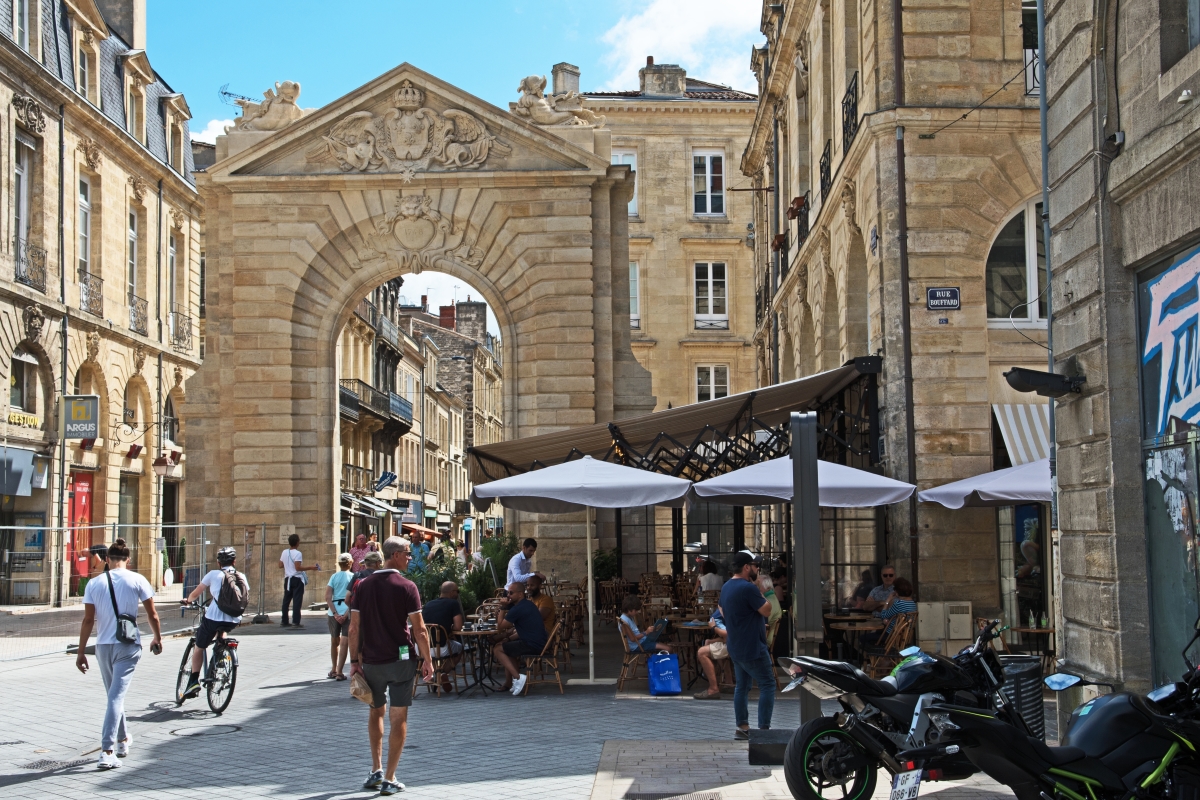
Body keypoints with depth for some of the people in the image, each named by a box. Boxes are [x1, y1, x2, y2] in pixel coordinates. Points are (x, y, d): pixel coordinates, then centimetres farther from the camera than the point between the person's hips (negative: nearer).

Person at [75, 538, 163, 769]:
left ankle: (123, 741, 35)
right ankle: (107, 752, -15)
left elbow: (88, 620, -1)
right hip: (128, 645, -2)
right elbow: (152, 614, 0)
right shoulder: (137, 580, -4)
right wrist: (157, 638, 16)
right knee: (117, 696, -6)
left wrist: (81, 652, 5)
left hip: (103, 646, 2)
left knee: (114, 694, 20)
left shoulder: (94, 583, 1)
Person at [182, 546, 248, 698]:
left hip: (213, 618, -3)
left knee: (198, 648, 16)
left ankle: (194, 681, 7)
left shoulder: (213, 574, 2)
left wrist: (189, 600, 30)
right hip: (234, 621, 3)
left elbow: (194, 595, 8)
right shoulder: (242, 577, 10)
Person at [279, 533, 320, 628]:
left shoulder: (284, 552, 6)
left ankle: (284, 622, 15)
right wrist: (310, 568, -18)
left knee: (286, 600, 11)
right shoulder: (298, 553, -14)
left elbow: (280, 566, 12)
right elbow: (298, 568, -21)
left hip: (288, 579, 7)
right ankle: (295, 622, -10)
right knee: (297, 601, -6)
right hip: (297, 579, -7)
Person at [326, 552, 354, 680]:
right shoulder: (354, 577, 1)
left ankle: (333, 670, 28)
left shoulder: (334, 576, 6)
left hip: (334, 611, 2)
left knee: (334, 641, 17)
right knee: (344, 642, -3)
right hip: (348, 611, -2)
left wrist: (335, 613, -8)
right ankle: (339, 672, -9)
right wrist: (346, 615, -11)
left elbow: (328, 597, -4)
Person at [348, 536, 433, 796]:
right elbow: (419, 629, -10)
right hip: (401, 659, -4)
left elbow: (354, 627, 3)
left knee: (376, 711, 21)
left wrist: (354, 660, 9)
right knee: (398, 718, 3)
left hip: (371, 660, 4)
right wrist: (427, 660, -2)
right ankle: (389, 779, 2)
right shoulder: (406, 587, -9)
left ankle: (376, 770, 18)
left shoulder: (363, 586, 2)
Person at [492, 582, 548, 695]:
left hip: (532, 645, -10)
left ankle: (517, 677, -10)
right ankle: (509, 683, 21)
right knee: (507, 645, 26)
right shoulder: (528, 604, 15)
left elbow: (499, 629, -7)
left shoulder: (517, 609, -15)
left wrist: (502, 608, -3)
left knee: (497, 649, -1)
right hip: (539, 643, 10)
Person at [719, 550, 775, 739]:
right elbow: (767, 610, -16)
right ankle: (763, 728, -7)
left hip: (735, 646, 9)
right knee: (768, 684, -4)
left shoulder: (727, 587, 9)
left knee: (741, 685, 14)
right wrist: (759, 590, -6)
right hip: (752, 647, -9)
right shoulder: (748, 588, -21)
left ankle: (742, 727, 15)